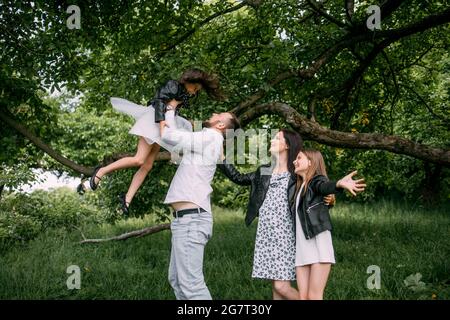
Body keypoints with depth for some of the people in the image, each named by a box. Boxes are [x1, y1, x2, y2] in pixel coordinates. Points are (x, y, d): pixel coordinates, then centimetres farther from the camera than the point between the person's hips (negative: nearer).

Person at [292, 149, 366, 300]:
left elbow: (326, 187, -27)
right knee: (303, 296, 2)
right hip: (302, 247, 7)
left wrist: (340, 184, -49)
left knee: (314, 296, -9)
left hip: (318, 243, -7)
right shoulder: (300, 188, 18)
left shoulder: (317, 180, -3)